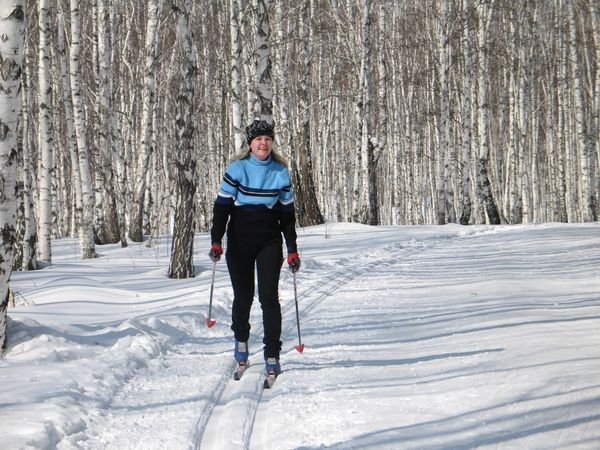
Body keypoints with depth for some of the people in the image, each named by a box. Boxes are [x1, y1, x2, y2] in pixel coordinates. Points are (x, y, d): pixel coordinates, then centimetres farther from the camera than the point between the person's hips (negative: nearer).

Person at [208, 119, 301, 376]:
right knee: (243, 296, 7)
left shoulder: (280, 172, 2)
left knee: (269, 296, -7)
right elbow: (221, 206, -3)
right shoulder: (237, 169, -4)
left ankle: (272, 355, -3)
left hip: (270, 242, 1)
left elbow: (287, 213, 8)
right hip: (239, 242, -1)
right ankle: (241, 341, 33)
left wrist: (292, 250, 6)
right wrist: (216, 242, -12)